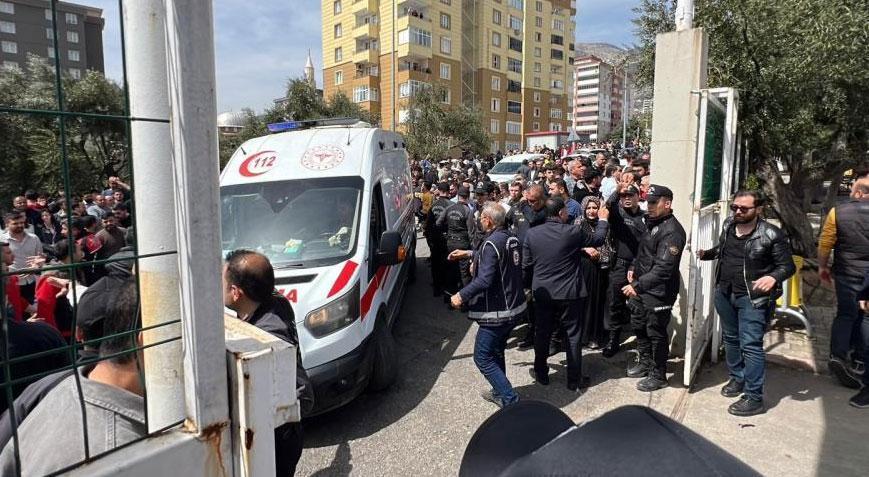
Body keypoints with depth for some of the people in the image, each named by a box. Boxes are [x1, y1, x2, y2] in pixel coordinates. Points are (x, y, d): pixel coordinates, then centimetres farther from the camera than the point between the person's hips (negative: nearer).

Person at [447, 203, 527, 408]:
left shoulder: (491, 243, -21)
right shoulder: (511, 239, 7)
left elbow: (484, 280, -28)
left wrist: (461, 296, -17)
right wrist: (469, 253, 32)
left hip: (497, 313, -9)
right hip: (515, 308, 10)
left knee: (483, 358, 2)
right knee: (496, 352, 25)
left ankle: (511, 401, 2)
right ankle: (499, 392, 39)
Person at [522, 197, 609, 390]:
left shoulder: (531, 234, -4)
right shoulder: (572, 232, -12)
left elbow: (526, 266, 2)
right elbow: (598, 239, 5)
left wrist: (529, 287, 17)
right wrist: (603, 220, 22)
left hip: (542, 293, 3)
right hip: (569, 293, -3)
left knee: (542, 334, 15)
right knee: (573, 335, 9)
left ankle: (541, 374, 28)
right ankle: (574, 379, 17)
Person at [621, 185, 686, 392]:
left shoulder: (672, 231, -21)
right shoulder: (652, 223, 9)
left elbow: (663, 268, -28)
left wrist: (637, 285, -31)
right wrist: (634, 268, 10)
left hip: (658, 291, -9)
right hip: (641, 286, 9)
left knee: (656, 333, 4)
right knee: (639, 326, 21)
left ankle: (658, 376, 21)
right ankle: (645, 363, 39)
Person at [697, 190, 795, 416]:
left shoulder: (772, 234, -14)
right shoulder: (728, 225, 3)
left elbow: (788, 266, -10)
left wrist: (773, 277, -29)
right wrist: (706, 254, 5)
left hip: (753, 298, -7)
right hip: (725, 294, 7)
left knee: (751, 345, -7)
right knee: (731, 339, 20)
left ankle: (754, 397, 3)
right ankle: (737, 378, 40)